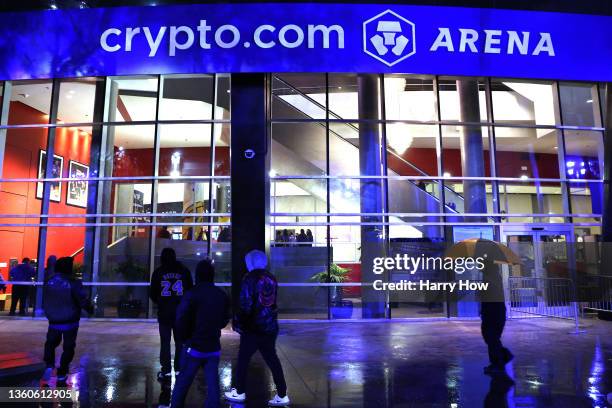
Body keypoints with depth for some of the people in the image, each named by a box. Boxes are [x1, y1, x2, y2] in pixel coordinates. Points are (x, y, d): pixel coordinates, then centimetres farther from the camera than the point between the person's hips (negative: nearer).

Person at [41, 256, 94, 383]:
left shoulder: (49, 282, -3)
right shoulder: (73, 283, -19)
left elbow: (44, 301, 11)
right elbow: (83, 300, -16)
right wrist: (91, 309, 2)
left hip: (54, 321, 4)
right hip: (70, 322, -4)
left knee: (51, 343, 23)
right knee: (68, 347, 10)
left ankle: (49, 365, 3)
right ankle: (62, 373, 14)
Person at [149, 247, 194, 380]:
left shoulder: (158, 272, -2)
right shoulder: (184, 271, -1)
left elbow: (152, 293, 2)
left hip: (164, 312, -1)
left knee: (165, 341, 6)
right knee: (180, 341, 10)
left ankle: (166, 370, 6)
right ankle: (179, 369, 12)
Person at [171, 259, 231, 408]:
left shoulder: (192, 294, -14)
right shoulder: (222, 295, 0)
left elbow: (181, 321, -14)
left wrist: (185, 337, 4)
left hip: (194, 346, -3)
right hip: (214, 347, 4)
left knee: (182, 382, 9)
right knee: (213, 383, 10)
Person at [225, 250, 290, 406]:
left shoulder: (250, 278, -10)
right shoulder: (271, 278, 6)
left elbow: (245, 304, -14)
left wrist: (238, 323, -5)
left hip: (253, 327, -6)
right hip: (270, 327, 6)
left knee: (243, 359, 11)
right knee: (272, 359, 11)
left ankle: (239, 392, 20)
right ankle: (282, 395, 11)